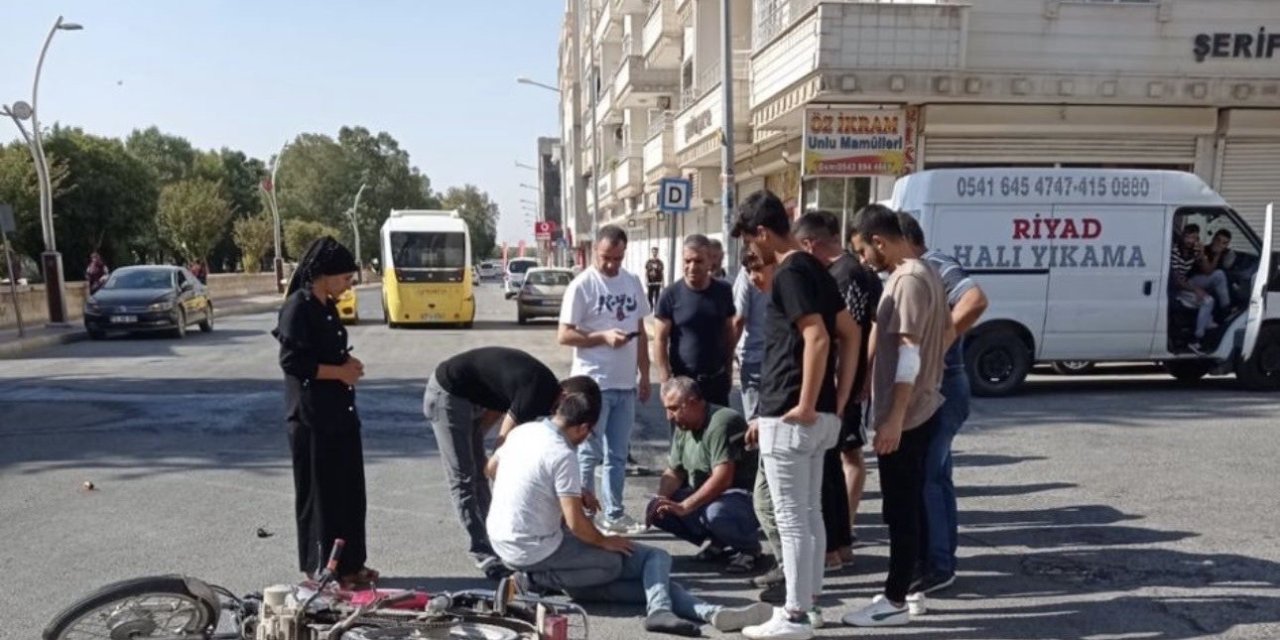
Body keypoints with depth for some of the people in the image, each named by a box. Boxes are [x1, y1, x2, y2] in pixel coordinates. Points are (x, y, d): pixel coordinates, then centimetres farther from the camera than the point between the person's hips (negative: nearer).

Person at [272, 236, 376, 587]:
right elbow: (292, 361, -20)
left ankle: (349, 564, 23)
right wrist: (339, 371, -14)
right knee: (318, 494, 1)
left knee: (350, 491, 13)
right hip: (312, 416, -9)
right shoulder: (297, 307, -13)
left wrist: (347, 361, 3)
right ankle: (321, 568, 12)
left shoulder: (327, 307, 13)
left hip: (341, 412, 9)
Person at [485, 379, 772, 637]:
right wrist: (605, 541, 1)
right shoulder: (562, 455, -18)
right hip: (536, 551, -9)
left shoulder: (522, 431, 5)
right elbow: (576, 523, -20)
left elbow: (491, 468, 23)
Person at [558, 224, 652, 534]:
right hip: (593, 385, -6)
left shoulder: (633, 283, 8)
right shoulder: (582, 285, -9)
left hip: (625, 384, 6)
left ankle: (614, 513, 23)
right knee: (588, 454, 3)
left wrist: (645, 375, 11)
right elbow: (564, 335, -10)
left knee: (618, 454, 13)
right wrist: (603, 337, -21)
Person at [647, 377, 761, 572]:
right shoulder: (683, 429, 7)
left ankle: (749, 546, -6)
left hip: (744, 497, -9)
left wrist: (684, 506, -34)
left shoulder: (721, 422, -22)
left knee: (716, 513, -39)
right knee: (656, 510, -6)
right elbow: (673, 473, 12)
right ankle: (718, 542, 8)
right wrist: (662, 499, -10)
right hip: (704, 498, 9)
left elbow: (722, 478, -31)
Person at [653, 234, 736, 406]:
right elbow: (660, 340, -7)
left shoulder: (723, 291, 2)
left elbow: (729, 332, 12)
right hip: (683, 380, -3)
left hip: (717, 379, 3)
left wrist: (729, 371, 12)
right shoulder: (671, 295, -8)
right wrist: (665, 379, -13)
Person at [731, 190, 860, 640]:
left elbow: (817, 339, -25)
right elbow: (850, 334, 15)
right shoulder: (814, 269, 14)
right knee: (810, 512, 16)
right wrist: (840, 400, 13)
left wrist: (804, 405, -20)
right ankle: (808, 602, 26)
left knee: (790, 517, -2)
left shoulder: (789, 273, -15)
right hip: (822, 415, 10)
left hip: (789, 416, -10)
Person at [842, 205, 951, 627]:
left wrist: (894, 419, -24)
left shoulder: (908, 280, -19)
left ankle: (896, 601, 6)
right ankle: (910, 588, 26)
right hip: (921, 409, 10)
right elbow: (947, 333, 23)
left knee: (900, 510, -2)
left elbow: (909, 354, -24)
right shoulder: (923, 273, 13)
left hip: (904, 416, -10)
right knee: (911, 505, 16)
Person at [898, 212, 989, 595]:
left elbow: (975, 301, -33)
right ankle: (942, 559, 23)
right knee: (935, 476, 14)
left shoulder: (936, 266, -14)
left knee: (921, 478, -7)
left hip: (941, 388, -10)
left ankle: (936, 566, 1)